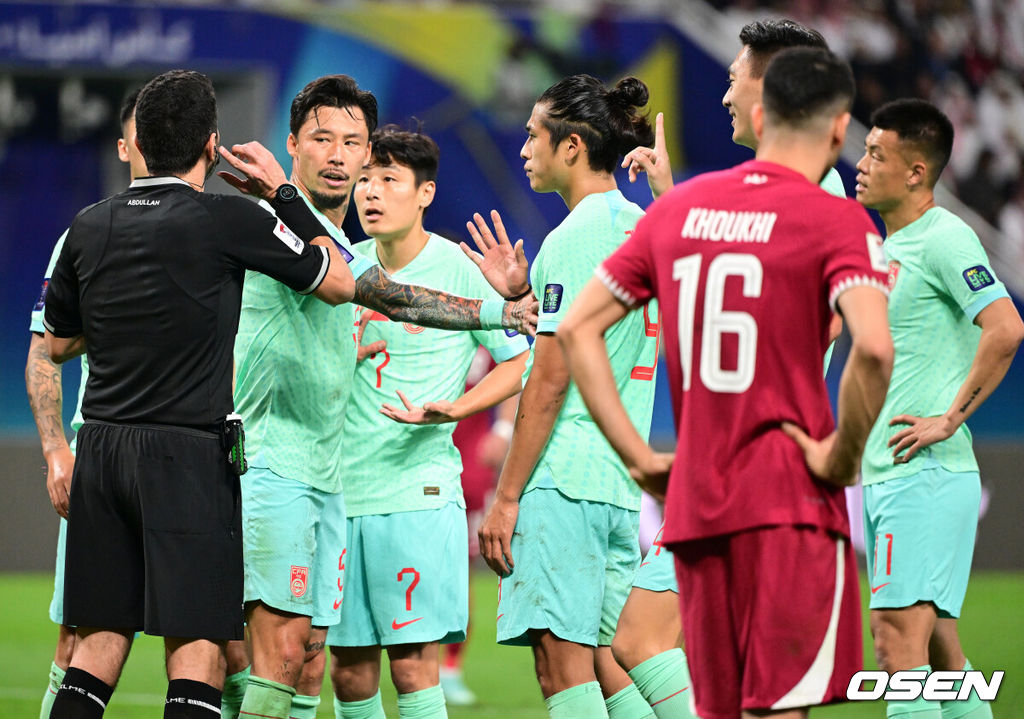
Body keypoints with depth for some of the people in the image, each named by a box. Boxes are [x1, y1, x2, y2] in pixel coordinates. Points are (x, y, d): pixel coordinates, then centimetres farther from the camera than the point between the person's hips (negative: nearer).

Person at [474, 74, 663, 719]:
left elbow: (551, 380, -14)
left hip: (562, 478, -9)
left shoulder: (575, 237, -11)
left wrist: (506, 496, -12)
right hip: (621, 483, 9)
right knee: (611, 664, 11)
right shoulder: (642, 228, 15)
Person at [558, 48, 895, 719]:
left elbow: (576, 328, 12)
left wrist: (638, 457, 11)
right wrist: (842, 455, -10)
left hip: (694, 506, 6)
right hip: (793, 509, -5)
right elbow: (873, 347, -24)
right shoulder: (836, 221, -7)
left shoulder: (677, 208, 11)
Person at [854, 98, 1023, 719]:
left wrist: (950, 418, -19)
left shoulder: (944, 239, -10)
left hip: (926, 476, -9)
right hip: (885, 477, 10)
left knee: (899, 635, -16)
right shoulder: (889, 248, 18)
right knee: (937, 645, 9)